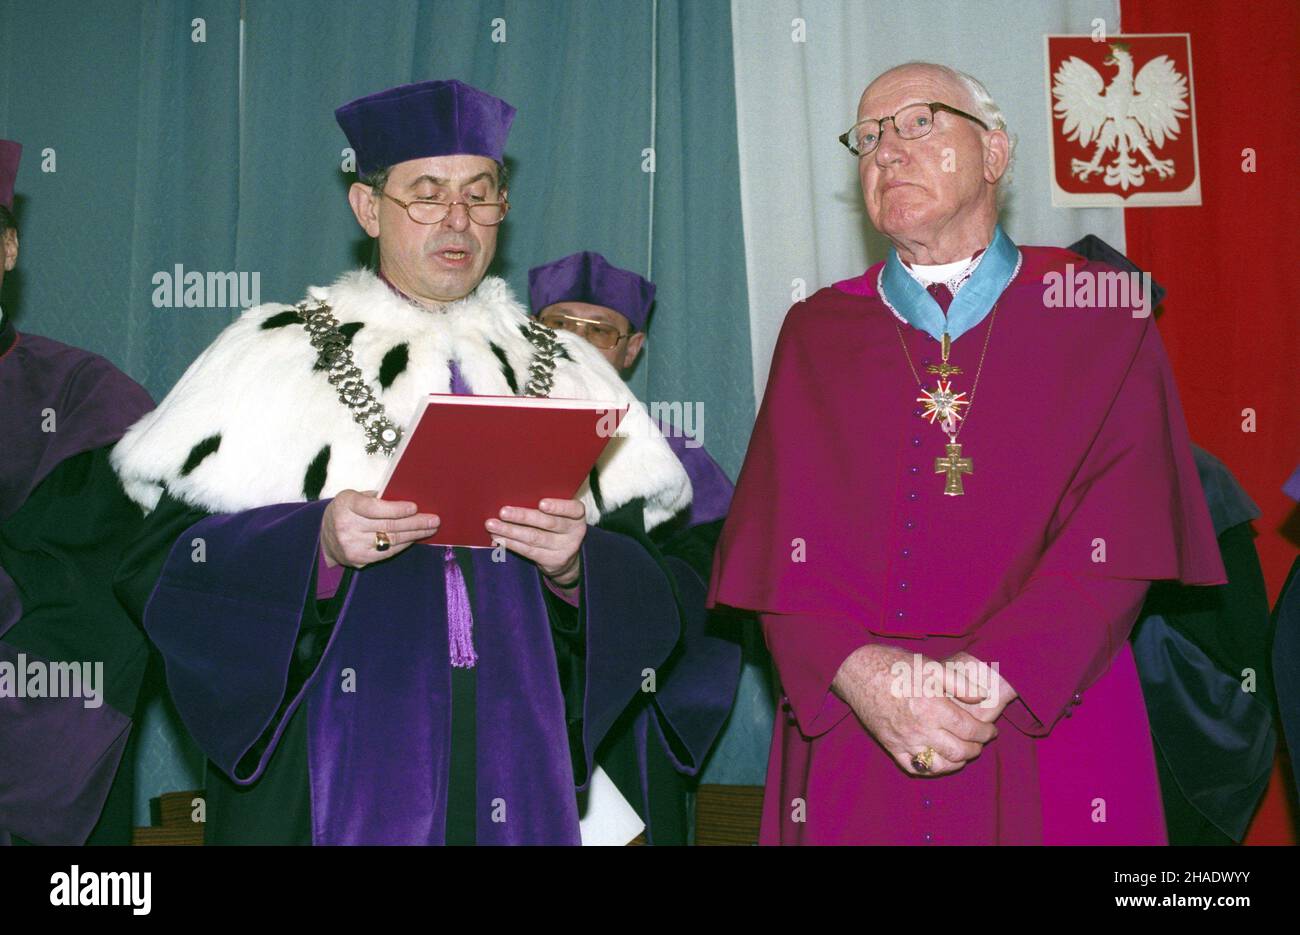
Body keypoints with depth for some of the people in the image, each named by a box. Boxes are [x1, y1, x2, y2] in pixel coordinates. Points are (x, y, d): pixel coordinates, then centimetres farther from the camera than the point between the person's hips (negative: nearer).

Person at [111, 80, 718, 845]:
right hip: (338, 775, -2)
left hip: (515, 780, 3)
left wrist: (576, 564, -15)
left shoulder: (565, 371, 8)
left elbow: (657, 600, 4)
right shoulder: (273, 356, 2)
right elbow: (165, 567, -5)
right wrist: (318, 542, -19)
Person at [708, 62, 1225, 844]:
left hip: (1051, 737, -1)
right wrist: (860, 675, -18)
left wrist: (993, 680, -19)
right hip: (849, 741, 1)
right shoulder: (817, 334, 8)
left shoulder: (1100, 317, 3)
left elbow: (1120, 535, -7)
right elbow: (783, 543, 0)